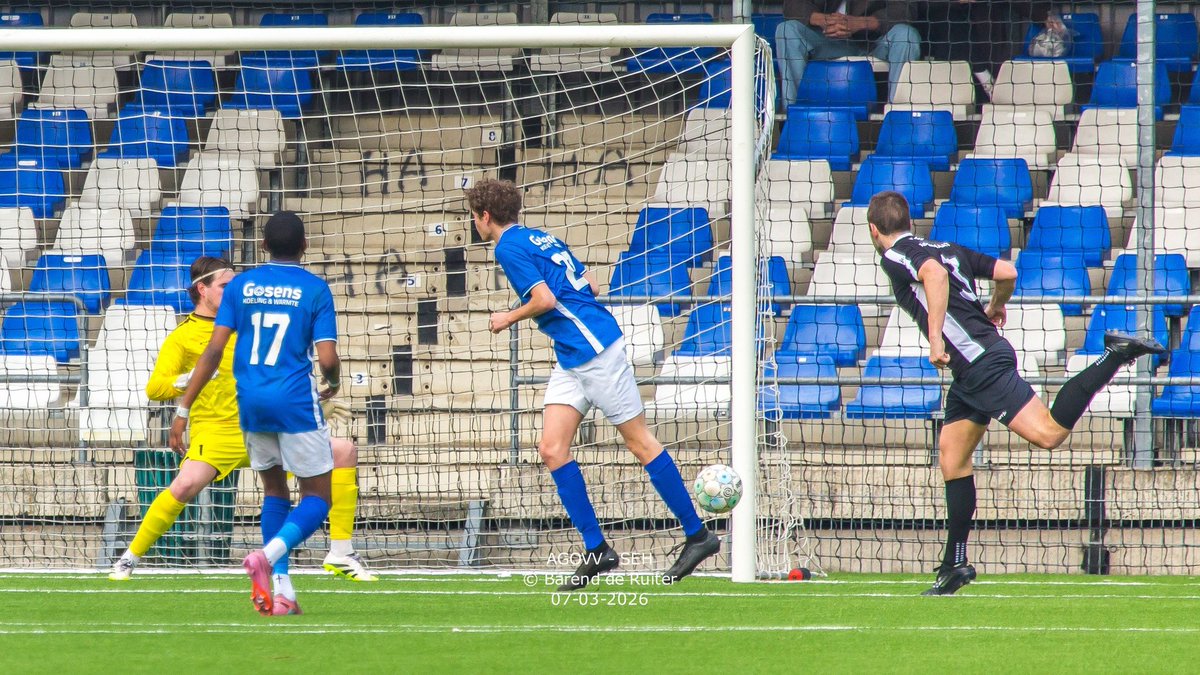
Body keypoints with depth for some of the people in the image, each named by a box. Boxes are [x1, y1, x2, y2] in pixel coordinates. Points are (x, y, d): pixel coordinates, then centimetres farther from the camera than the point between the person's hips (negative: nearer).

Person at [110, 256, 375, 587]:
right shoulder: (182, 337, 1)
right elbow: (154, 388, -9)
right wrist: (189, 380, -27)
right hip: (216, 432, -6)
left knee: (345, 451, -4)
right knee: (186, 485, -35)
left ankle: (340, 554, 0)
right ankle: (130, 558, -12)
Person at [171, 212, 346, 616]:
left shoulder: (241, 286, 8)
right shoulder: (315, 289, -1)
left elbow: (214, 351, 2)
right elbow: (327, 359, -9)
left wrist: (183, 409, 4)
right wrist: (334, 382, 15)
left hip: (251, 402, 4)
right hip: (296, 401, -4)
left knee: (275, 490, 20)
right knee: (317, 499, 5)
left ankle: (280, 593, 10)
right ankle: (268, 554, -24)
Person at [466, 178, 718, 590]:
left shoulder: (509, 248, -9)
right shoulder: (540, 238, 18)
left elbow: (545, 299, -18)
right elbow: (590, 286, 18)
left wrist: (509, 319, -3)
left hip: (594, 349, -10)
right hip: (570, 358, 10)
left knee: (638, 440, -3)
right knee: (552, 448, 1)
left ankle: (697, 535, 4)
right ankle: (596, 550, 0)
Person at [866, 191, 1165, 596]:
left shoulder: (895, 257, -2)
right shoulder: (945, 248, 21)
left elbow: (934, 273, -24)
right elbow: (1007, 272, 22)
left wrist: (935, 335, -24)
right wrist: (996, 307, 42)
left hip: (981, 363, -10)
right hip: (971, 372, 10)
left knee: (1047, 433, -19)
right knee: (952, 458, 12)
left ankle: (1115, 357, -17)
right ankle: (955, 565, 13)